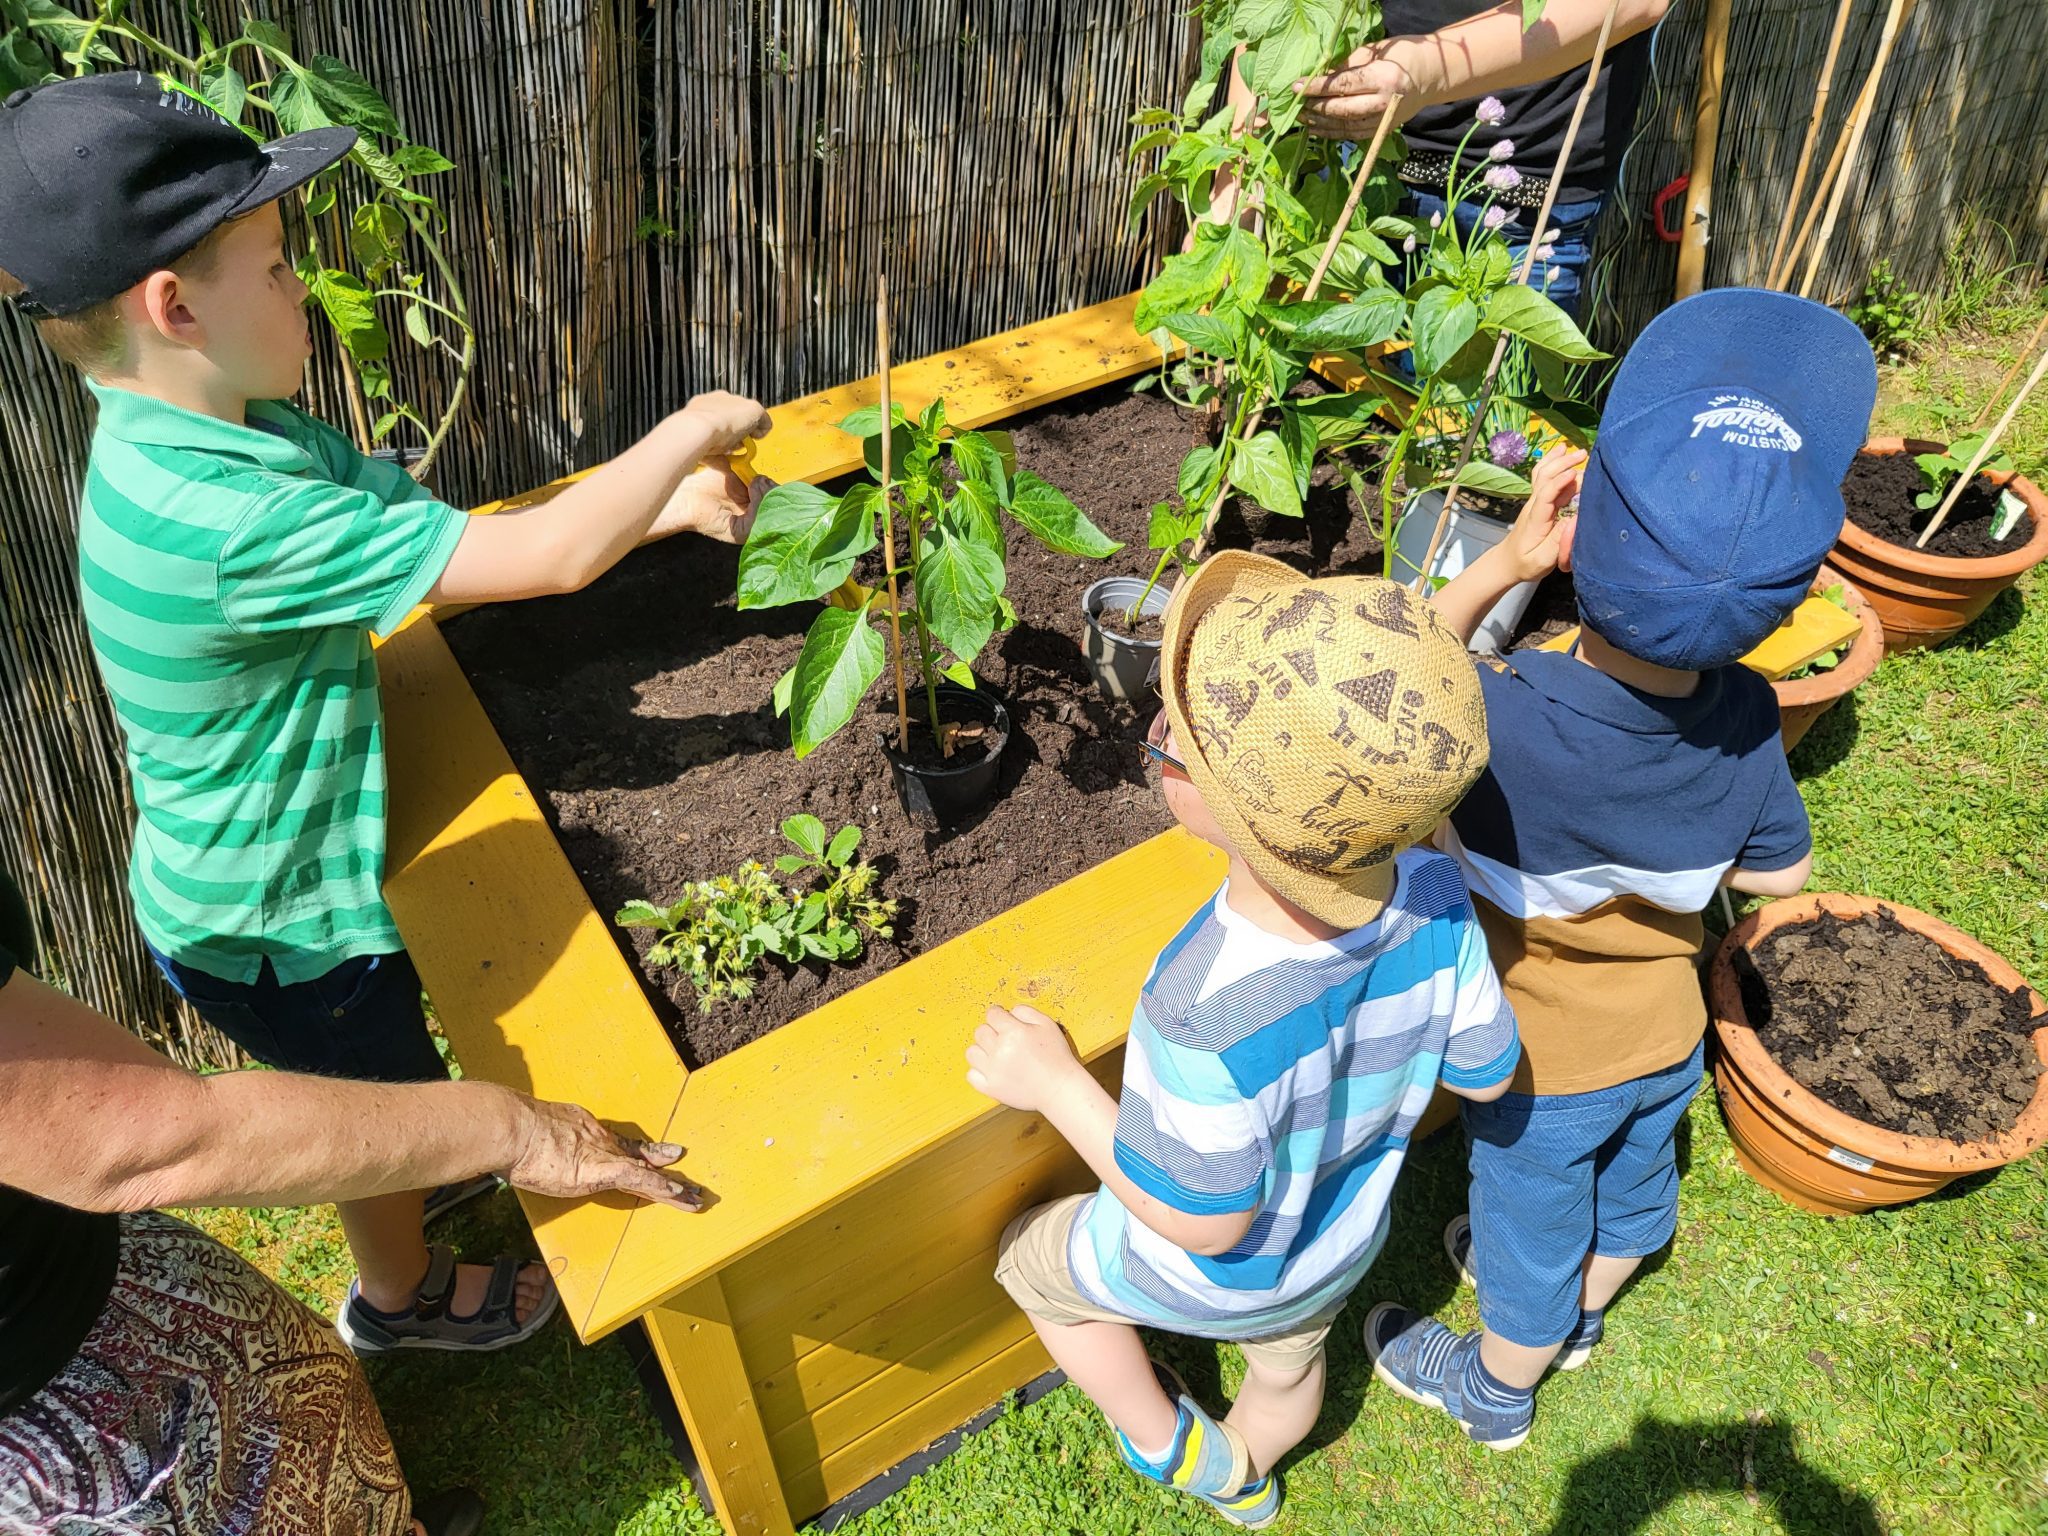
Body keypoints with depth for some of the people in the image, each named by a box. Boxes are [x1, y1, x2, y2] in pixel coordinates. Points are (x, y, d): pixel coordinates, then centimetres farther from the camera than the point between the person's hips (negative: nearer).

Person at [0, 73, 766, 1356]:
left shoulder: (243, 433, -8)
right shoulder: (230, 525, -39)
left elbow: (469, 522, -4)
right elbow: (548, 558, -37)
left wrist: (667, 499, -12)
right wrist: (692, 429, -22)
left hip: (263, 878, 8)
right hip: (270, 926, -8)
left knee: (381, 1070, 34)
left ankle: (418, 1173, 64)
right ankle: (401, 1297, 50)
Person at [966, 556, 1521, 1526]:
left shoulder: (1210, 1017, -47)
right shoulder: (1435, 898, -30)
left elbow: (1202, 1220, -30)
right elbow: (1483, 1072, -12)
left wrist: (1055, 1085, -22)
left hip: (1215, 1277, -5)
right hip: (1345, 1244, 5)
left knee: (1034, 1260, 26)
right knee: (1288, 1364, 36)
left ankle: (1168, 1444, 46)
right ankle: (1242, 1477, 70)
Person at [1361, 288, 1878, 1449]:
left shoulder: (1507, 724, -42)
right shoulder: (1746, 722, -26)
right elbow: (1778, 872, -8)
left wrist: (1501, 563, -27)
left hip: (1548, 1063, -4)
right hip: (1668, 1037, 4)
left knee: (1533, 1227, 23)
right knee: (1627, 1194, 32)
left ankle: (1495, 1387, 53)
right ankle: (1578, 1312, 63)